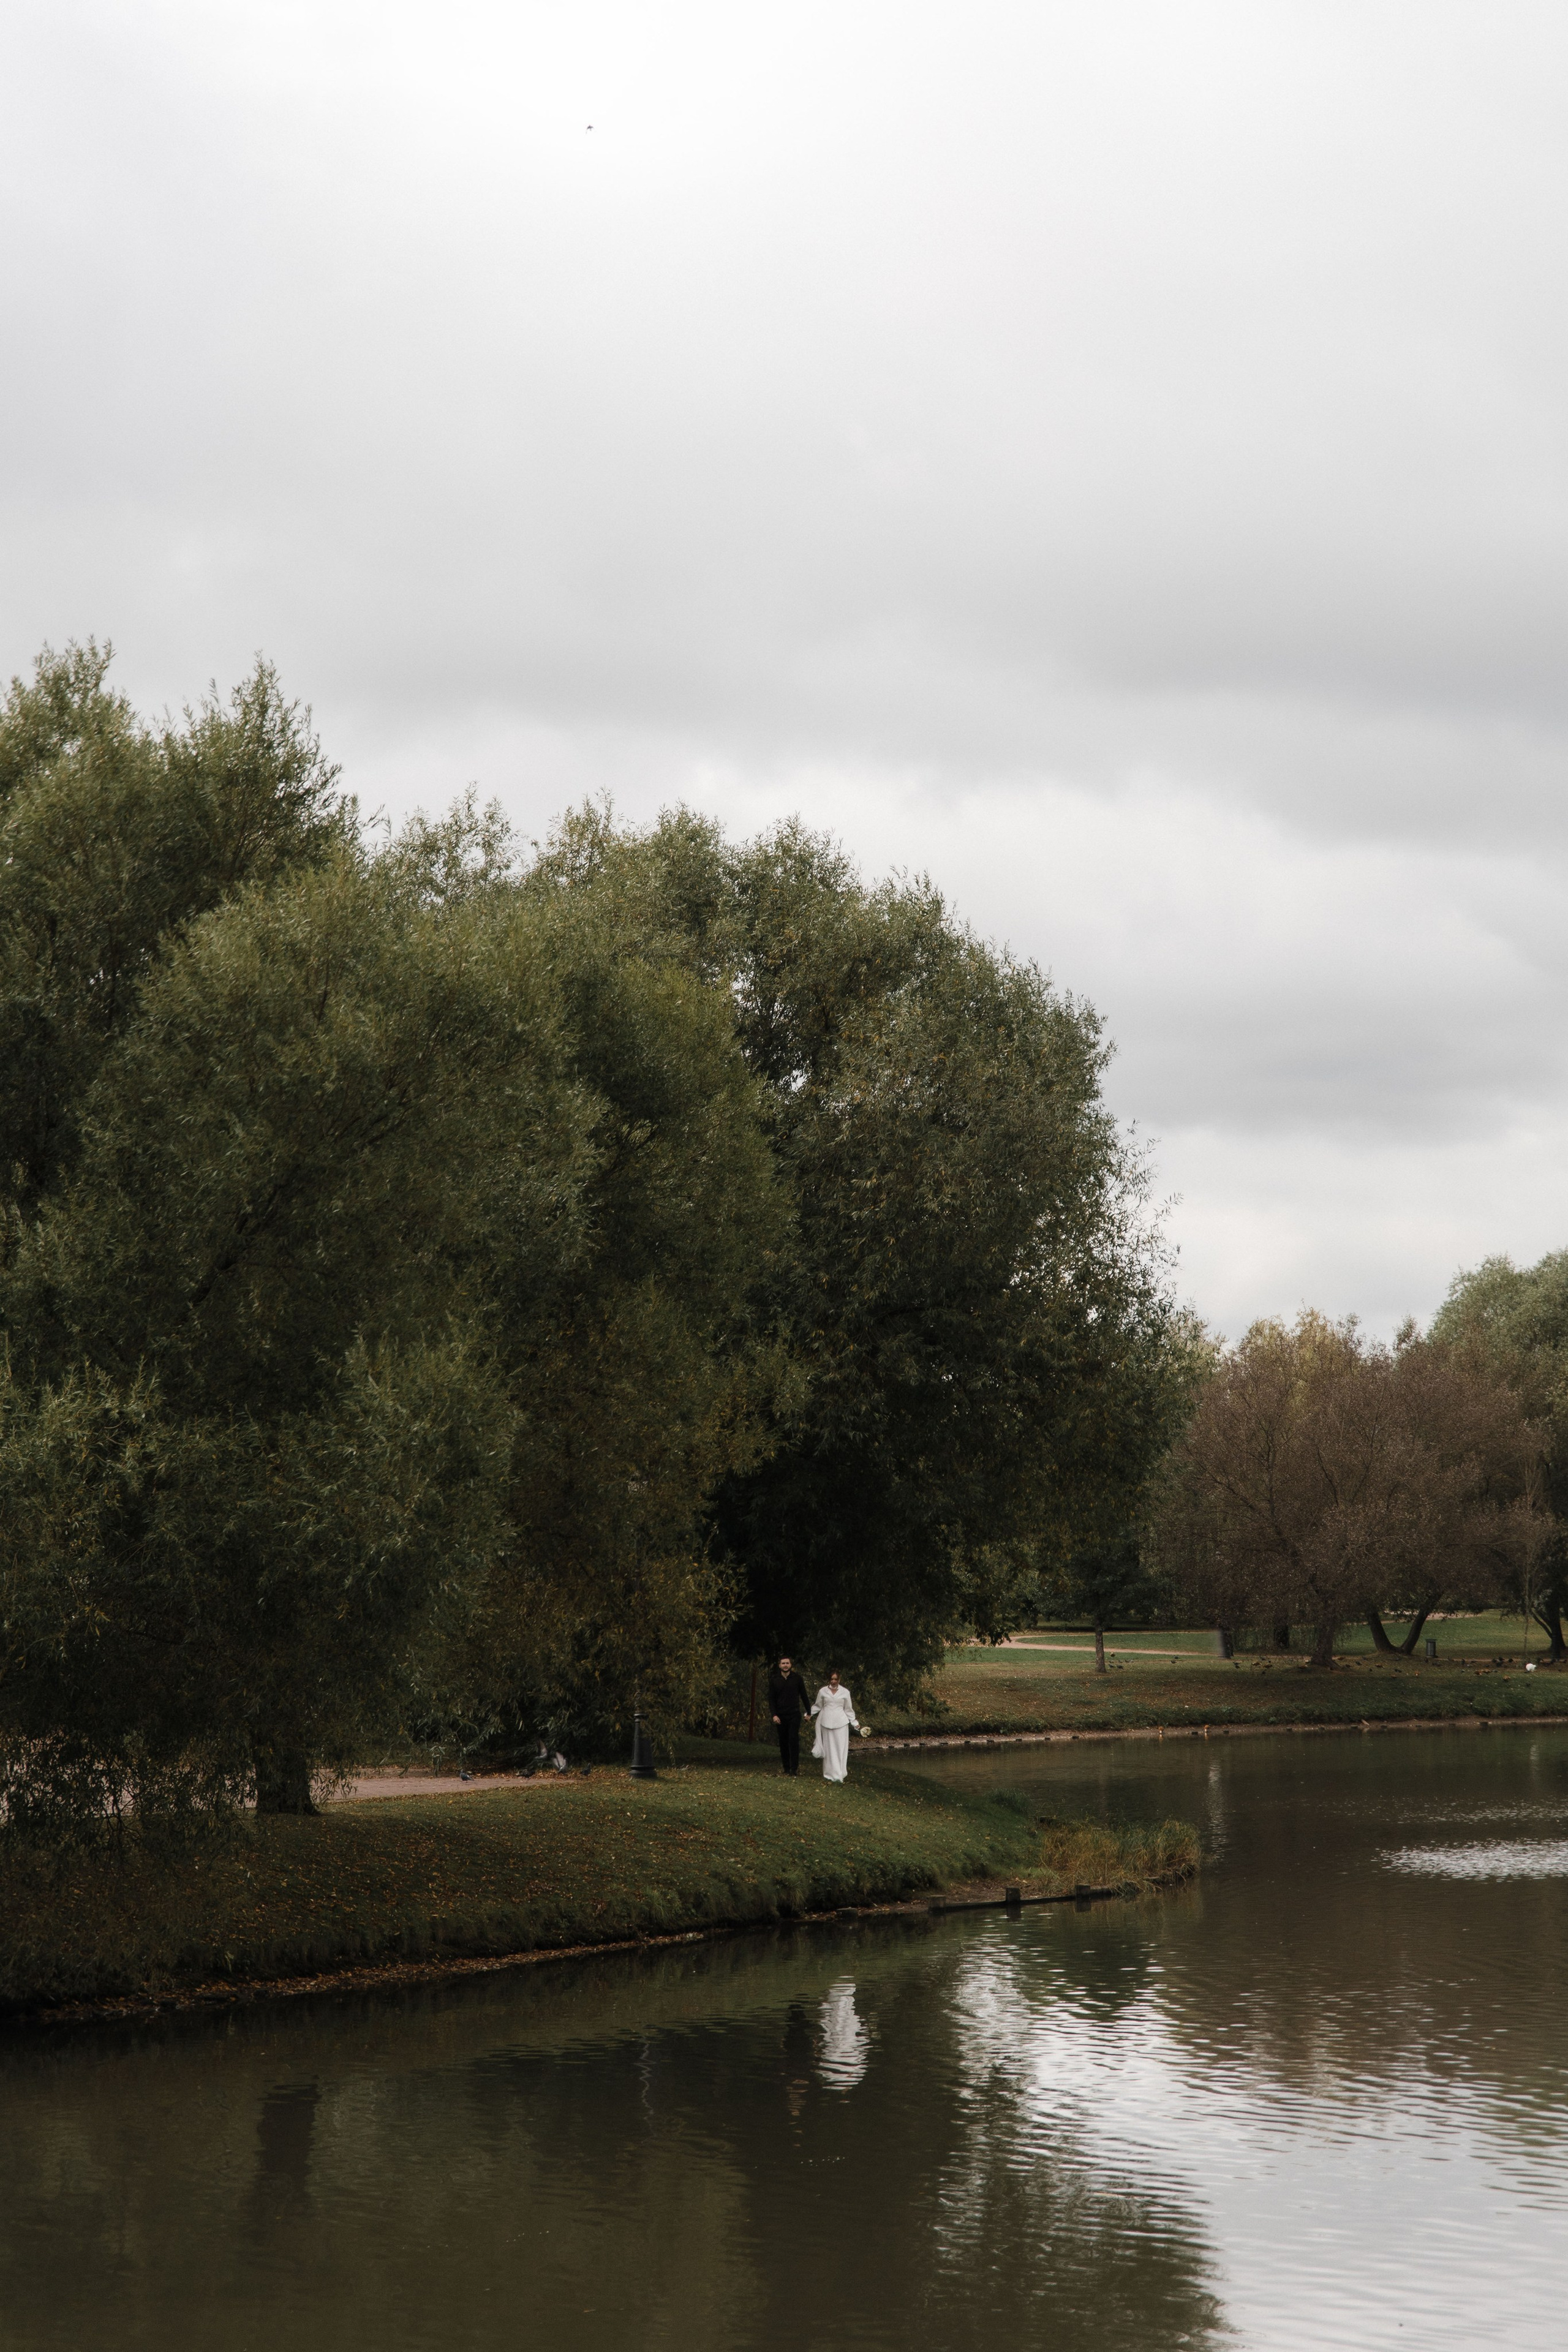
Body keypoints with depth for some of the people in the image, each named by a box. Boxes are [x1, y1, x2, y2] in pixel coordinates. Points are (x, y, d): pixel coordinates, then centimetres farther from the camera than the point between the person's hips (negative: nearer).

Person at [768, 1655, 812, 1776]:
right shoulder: (774, 1680, 4)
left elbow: (804, 1696, 8)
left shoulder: (797, 1678, 1)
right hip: (780, 1716, 2)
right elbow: (771, 1699, 4)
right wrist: (774, 1715, -8)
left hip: (794, 1715, -2)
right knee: (783, 1742, 4)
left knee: (794, 1740, -10)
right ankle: (786, 1768, 10)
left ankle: (794, 1768, -9)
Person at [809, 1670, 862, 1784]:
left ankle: (839, 1774, -2)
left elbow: (848, 1709, 11)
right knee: (829, 1749, 2)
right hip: (827, 1723, 0)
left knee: (841, 1749, -4)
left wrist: (855, 1723, 10)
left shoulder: (845, 1692, 5)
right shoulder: (823, 1692, 5)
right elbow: (818, 1706, 16)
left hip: (841, 1723, 0)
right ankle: (830, 1773, 6)